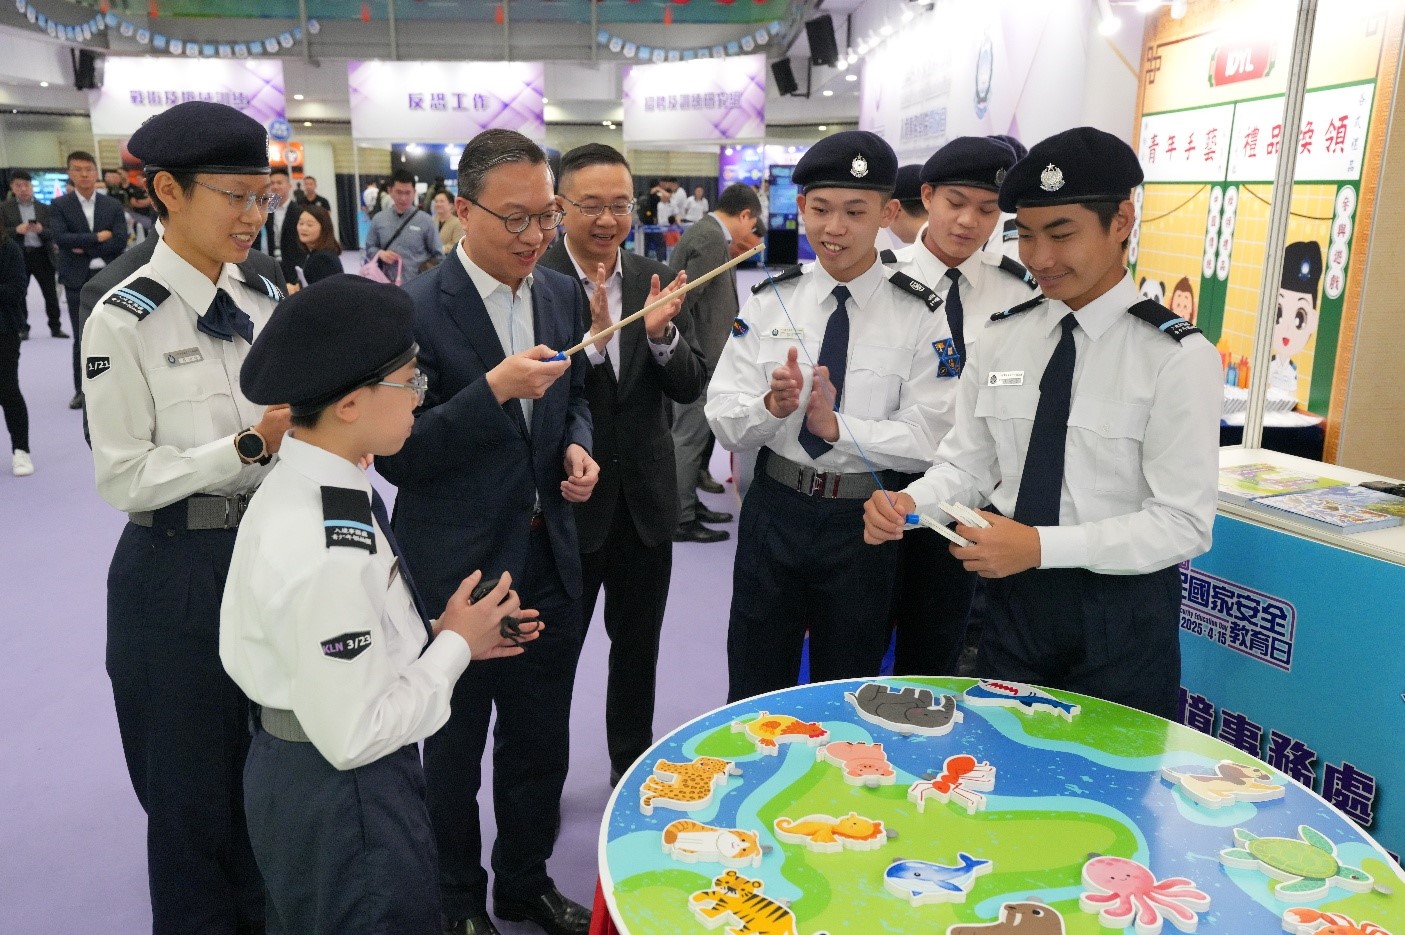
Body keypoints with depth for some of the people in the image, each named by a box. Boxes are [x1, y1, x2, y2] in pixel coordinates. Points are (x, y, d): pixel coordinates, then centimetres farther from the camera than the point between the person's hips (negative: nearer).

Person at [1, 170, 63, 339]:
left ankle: (55, 327, 13)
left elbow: (54, 233, 0)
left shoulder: (44, 208, 6)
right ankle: (22, 328, 14)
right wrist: (17, 230, -19)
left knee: (50, 293, 4)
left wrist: (41, 230, -20)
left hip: (42, 255, 0)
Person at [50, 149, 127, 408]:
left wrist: (85, 248, -11)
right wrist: (97, 237, -13)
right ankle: (81, 390, 13)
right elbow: (61, 238, -13)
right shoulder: (59, 205, 2)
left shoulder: (113, 205, 5)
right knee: (81, 339, 4)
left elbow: (120, 242, -6)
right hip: (77, 281, -1)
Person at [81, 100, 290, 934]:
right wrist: (249, 447, -23)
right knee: (197, 786, 12)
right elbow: (124, 478, -15)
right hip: (179, 576, -5)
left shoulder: (265, 300, 4)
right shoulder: (125, 320, -13)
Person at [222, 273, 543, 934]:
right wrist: (454, 645, -15)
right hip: (341, 801, -9)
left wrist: (434, 635, -1)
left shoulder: (299, 485, -4)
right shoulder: (328, 554, -32)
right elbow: (354, 735, -26)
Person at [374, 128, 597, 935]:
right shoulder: (414, 310, -16)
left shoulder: (565, 295, 2)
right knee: (455, 752, 17)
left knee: (541, 744, 21)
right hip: (457, 572, -5)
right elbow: (396, 455, -18)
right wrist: (495, 390, -29)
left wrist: (577, 447, -5)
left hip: (548, 561, 5)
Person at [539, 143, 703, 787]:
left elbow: (690, 388, -2)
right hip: (568, 499, -4)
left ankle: (632, 765, 42)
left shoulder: (654, 279, 0)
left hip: (645, 498, 5)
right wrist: (592, 339, -32)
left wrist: (662, 335, -21)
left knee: (638, 645, 21)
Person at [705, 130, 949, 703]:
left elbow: (927, 439, -12)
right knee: (753, 697, 16)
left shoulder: (918, 316, -7)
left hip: (864, 524, -1)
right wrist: (773, 405, -23)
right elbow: (724, 423, -4)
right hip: (773, 510, 2)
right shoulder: (769, 303, -1)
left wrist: (837, 426, -24)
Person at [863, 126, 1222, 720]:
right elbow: (966, 465, 4)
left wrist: (1041, 545, -26)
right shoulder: (999, 339, 2)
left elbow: (1183, 524, -16)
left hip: (1122, 614, -4)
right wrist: (909, 502, -17)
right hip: (1014, 601, 4)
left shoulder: (1178, 356, -13)